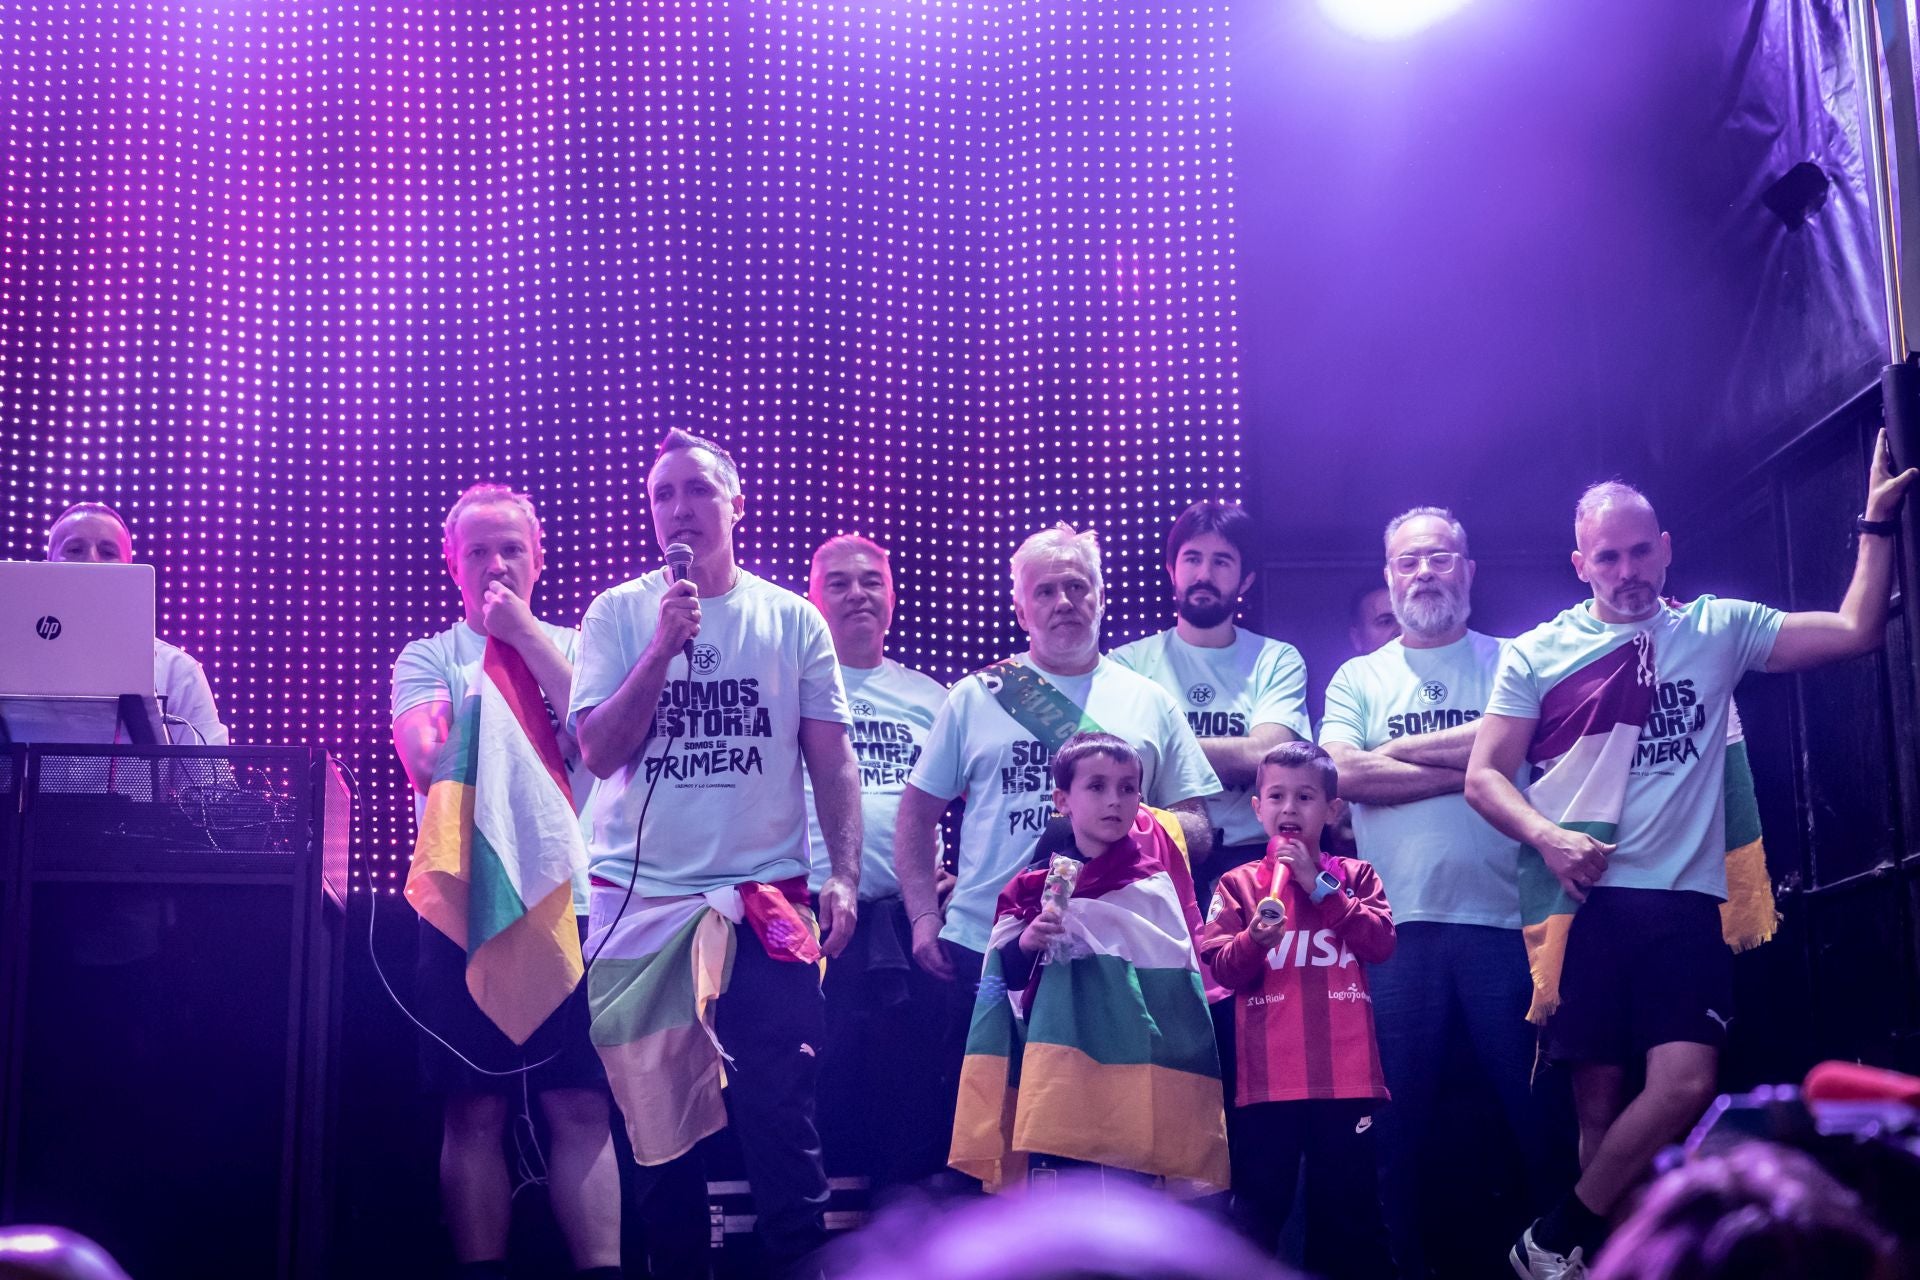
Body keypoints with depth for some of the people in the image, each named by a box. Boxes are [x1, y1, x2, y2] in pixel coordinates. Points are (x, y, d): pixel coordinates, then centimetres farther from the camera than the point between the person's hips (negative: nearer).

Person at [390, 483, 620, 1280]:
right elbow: (428, 761, -5)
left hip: (569, 901, 0)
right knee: (474, 1110, 0)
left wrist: (527, 634, -3)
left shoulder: (573, 648, 15)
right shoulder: (428, 659, 12)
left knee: (581, 1106, -4)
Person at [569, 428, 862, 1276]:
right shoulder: (618, 614, 2)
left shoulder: (791, 620, 4)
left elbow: (832, 761, 4)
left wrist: (844, 875, -6)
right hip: (640, 898, 1)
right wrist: (663, 646, -15)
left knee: (780, 1111, -3)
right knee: (655, 1113, 9)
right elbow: (598, 751, -6)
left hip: (767, 898, -1)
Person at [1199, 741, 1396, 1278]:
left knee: (1350, 1204, 7)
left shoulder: (1354, 876, 10)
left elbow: (1381, 941, -5)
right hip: (1266, 1078, -1)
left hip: (1346, 1074, 1)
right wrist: (1255, 939, -23)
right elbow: (1222, 969, -2)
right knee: (1258, 1207, 4)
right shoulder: (1237, 884, 7)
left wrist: (1320, 886, -8)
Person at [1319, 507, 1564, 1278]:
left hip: (1503, 920, -1)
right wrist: (1470, 767, -8)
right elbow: (1346, 774, -6)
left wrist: (1402, 748, -4)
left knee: (1534, 1106, 3)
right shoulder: (1358, 679, 11)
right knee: (1403, 1116, 7)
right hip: (1400, 925, 1)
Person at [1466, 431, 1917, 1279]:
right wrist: (1548, 836, -14)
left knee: (1686, 1082, -15)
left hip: (1685, 900, 1)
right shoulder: (1537, 654, 8)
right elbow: (1484, 777, 3)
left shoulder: (1715, 630, 13)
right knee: (1601, 1101, -2)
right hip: (1584, 901, -1)